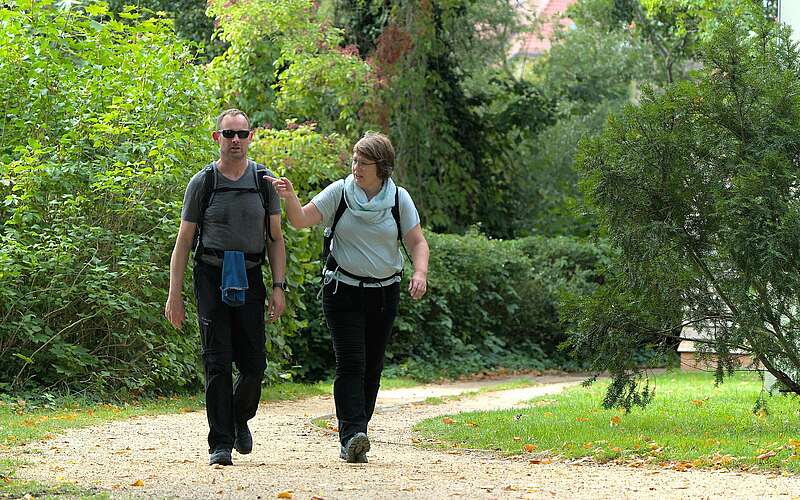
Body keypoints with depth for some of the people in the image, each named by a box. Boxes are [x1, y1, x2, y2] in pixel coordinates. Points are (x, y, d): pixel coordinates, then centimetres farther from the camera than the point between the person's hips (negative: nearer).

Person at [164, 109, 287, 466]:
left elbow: (275, 238, 10)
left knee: (254, 364, 1)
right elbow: (183, 240, 3)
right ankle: (220, 444, -3)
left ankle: (241, 418, 30)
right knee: (217, 363, -7)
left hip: (250, 279, 2)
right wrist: (174, 295, -2)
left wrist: (278, 287, 0)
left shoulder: (264, 180, 8)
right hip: (212, 276, -2)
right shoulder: (203, 182, 1)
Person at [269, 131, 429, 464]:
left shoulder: (399, 199, 0)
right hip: (343, 290, -2)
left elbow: (417, 242, 0)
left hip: (384, 292, 2)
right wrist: (289, 197, -27)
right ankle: (352, 435, -23)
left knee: (372, 366, 5)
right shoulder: (340, 192, -3)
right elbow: (301, 220, -7)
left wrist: (420, 273, -18)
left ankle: (351, 439, 13)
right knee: (351, 363, -14)